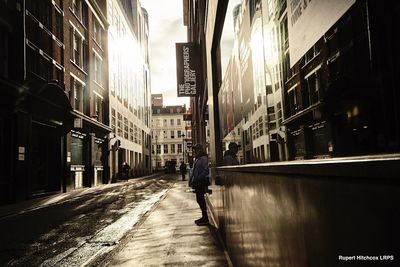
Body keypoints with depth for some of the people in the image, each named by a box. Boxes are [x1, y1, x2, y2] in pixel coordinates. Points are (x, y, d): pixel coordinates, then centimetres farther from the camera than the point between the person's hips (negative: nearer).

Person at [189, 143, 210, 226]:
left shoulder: (204, 158, -12)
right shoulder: (197, 159, 16)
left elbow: (206, 171, -20)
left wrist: (196, 179, -23)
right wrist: (191, 180, 10)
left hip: (201, 183, -9)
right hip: (197, 183, 9)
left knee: (200, 200, -6)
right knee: (200, 200, 13)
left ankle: (205, 219, 2)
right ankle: (204, 217, 23)